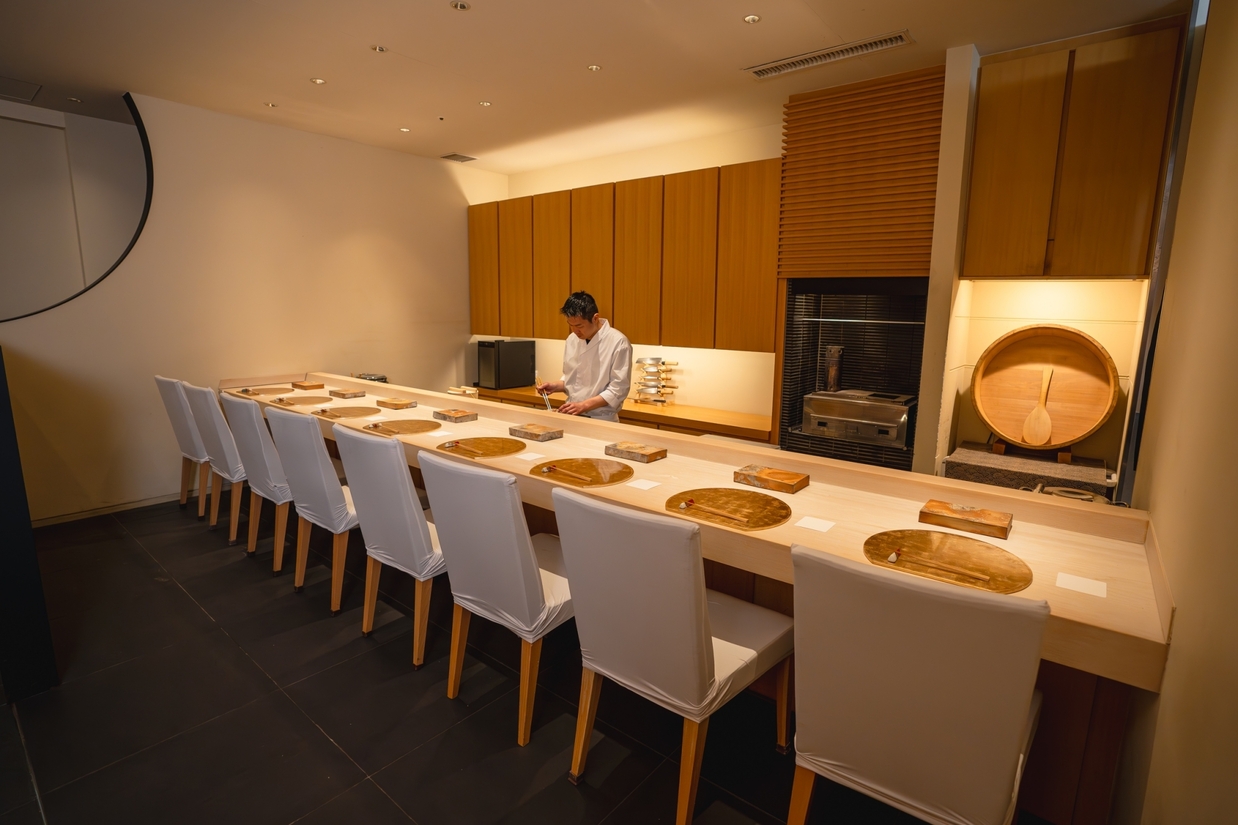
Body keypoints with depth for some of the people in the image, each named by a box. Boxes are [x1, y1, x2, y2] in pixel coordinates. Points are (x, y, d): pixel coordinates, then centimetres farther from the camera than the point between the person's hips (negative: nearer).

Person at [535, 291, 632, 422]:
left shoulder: (618, 342, -11)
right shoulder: (572, 339, 7)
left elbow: (618, 389, -13)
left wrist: (584, 405, -18)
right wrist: (555, 386, 0)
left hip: (601, 421, -4)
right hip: (572, 417, 4)